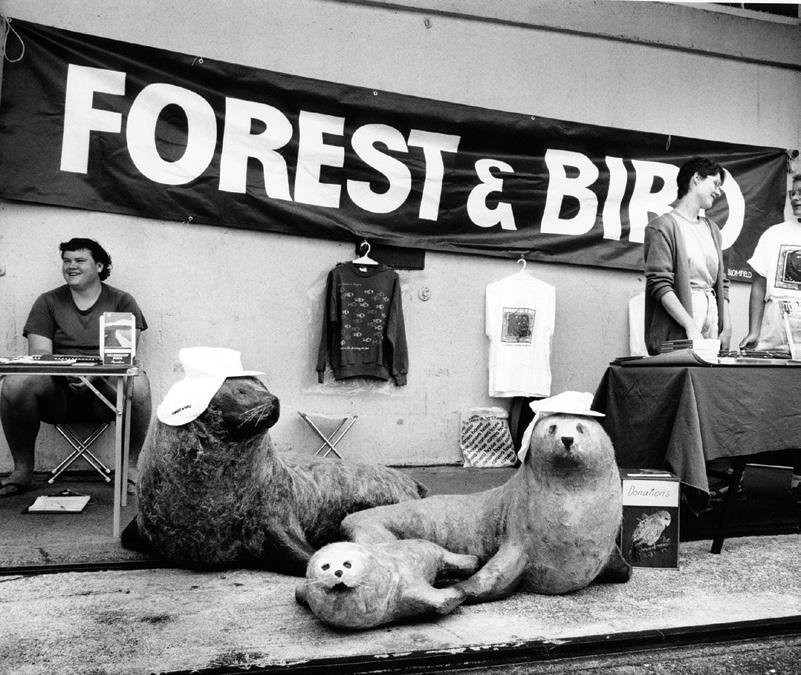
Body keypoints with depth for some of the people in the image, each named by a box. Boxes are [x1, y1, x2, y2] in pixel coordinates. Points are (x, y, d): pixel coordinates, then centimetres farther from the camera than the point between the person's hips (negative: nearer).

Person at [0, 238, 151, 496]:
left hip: (105, 390, -1)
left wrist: (94, 372, -24)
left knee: (136, 383, -35)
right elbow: (38, 354, 2)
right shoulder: (48, 302, 13)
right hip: (57, 393, 2)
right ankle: (22, 471, -13)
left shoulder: (122, 301, 9)